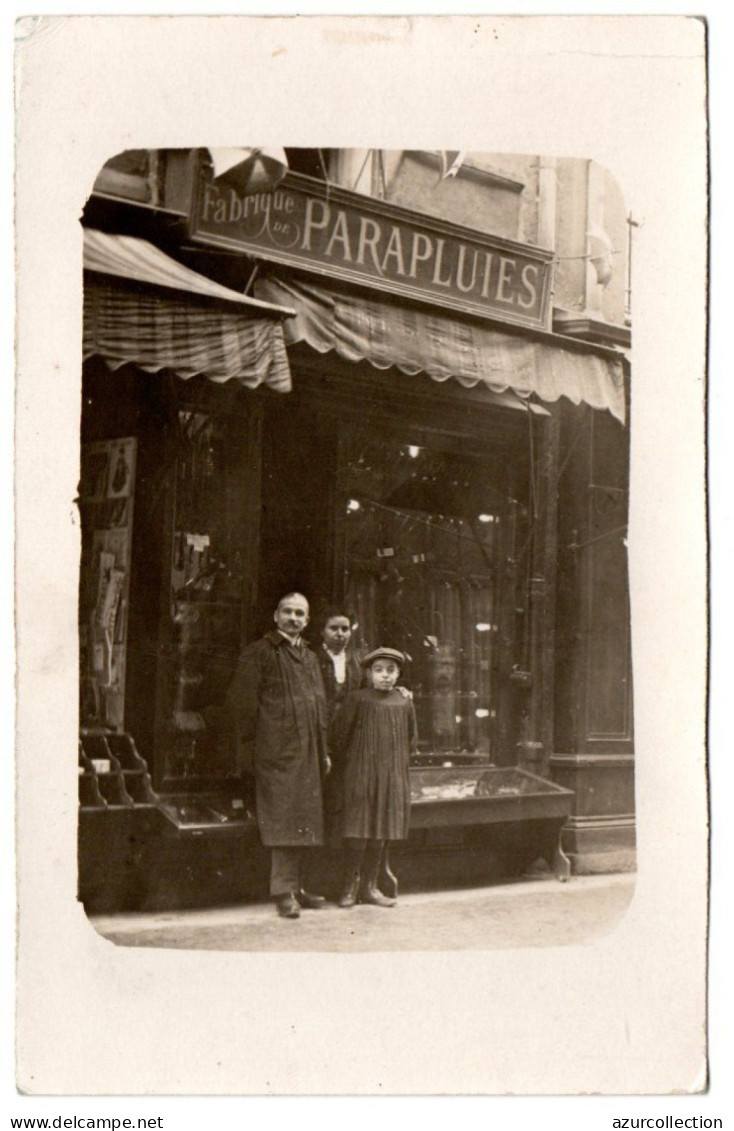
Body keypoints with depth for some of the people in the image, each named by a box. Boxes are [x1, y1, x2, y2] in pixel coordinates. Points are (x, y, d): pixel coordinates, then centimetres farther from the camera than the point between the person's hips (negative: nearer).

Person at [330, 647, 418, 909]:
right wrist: (351, 760, 3)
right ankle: (350, 885, 8)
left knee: (382, 832, 8)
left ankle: (369, 885, 18)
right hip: (361, 776, -4)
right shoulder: (357, 700, -7)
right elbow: (338, 735, -2)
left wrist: (397, 761, 12)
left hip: (392, 777, 4)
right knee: (358, 831, -4)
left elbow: (411, 739, 18)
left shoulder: (404, 703, 5)